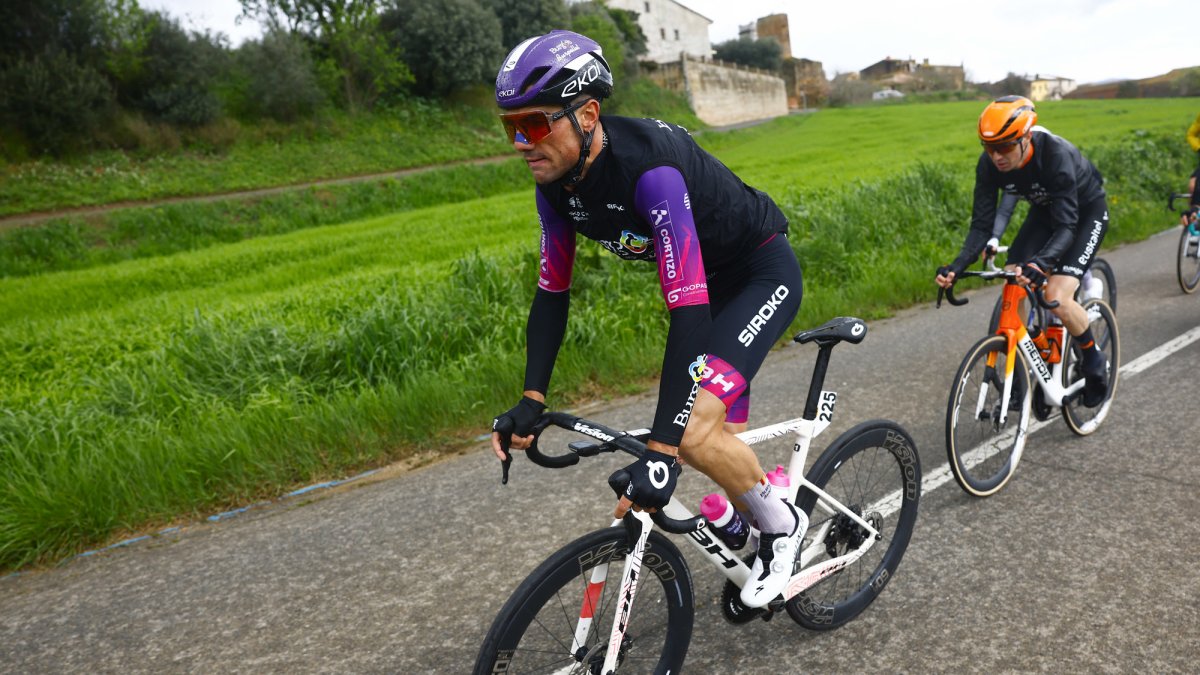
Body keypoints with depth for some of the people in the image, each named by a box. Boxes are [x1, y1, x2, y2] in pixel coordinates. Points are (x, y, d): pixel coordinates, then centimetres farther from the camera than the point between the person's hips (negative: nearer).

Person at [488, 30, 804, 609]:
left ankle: (782, 525, 6)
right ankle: (760, 539, 41)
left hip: (763, 275, -8)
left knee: (694, 434, -22)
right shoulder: (556, 184, -12)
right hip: (705, 281, 8)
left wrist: (661, 450, -44)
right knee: (720, 433, 15)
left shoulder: (649, 168, -37)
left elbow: (688, 312, -42)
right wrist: (532, 400, -12)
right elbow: (552, 292, -4)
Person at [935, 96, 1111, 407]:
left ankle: (1096, 363, 6)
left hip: (1086, 212, -5)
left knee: (1057, 298, -21)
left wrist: (1040, 262, -57)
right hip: (1045, 210, 5)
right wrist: (956, 267, -36)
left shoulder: (1056, 156, -37)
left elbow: (1066, 226, -38)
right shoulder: (989, 165, -22)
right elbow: (982, 225, -20)